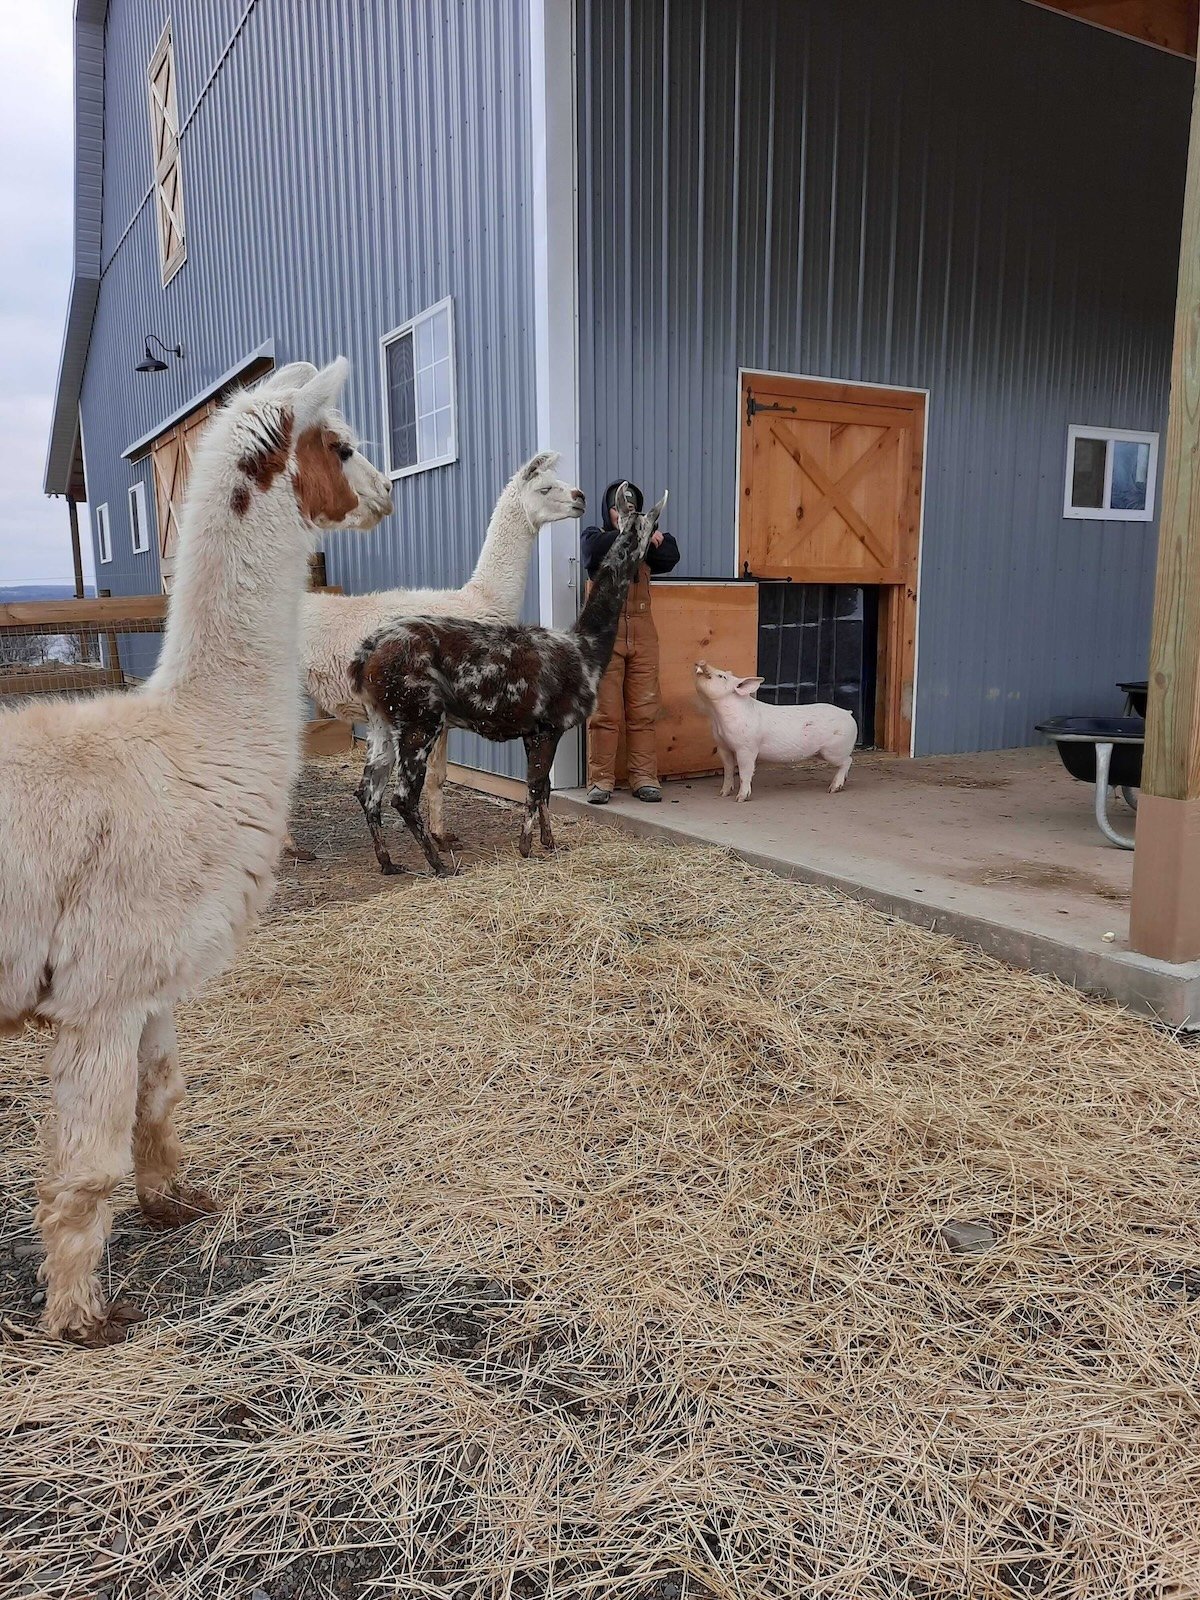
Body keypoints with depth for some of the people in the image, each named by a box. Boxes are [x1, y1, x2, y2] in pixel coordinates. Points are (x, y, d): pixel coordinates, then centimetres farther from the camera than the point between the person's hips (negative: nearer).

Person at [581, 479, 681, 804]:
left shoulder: (645, 541, 16)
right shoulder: (593, 537, 8)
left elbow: (670, 557, -4)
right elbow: (599, 547, -17)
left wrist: (653, 538, -21)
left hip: (642, 633, 3)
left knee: (643, 711, 2)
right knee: (604, 712, -5)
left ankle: (644, 778, 7)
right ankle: (600, 781, 0)